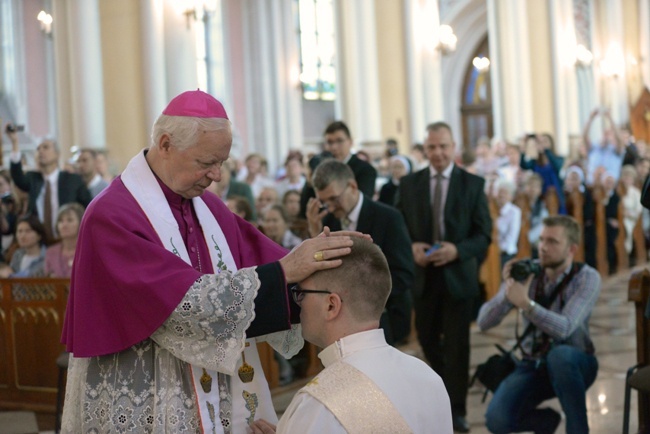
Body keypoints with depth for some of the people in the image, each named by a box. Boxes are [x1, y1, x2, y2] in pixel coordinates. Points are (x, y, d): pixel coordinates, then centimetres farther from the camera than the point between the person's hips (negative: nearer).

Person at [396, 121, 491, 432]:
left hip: (458, 274, -2)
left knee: (456, 344, 3)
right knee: (427, 339, 13)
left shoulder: (473, 184, -2)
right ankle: (447, 388, 39)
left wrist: (457, 250, -20)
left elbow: (484, 235, -4)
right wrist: (411, 247, -15)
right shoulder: (409, 184, 3)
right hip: (423, 274, 2)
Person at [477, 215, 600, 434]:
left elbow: (564, 328, -30)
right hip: (534, 364, 3)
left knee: (559, 354, -39)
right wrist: (508, 291, -27)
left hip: (572, 364, -3)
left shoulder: (587, 278, -13)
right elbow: (484, 322, -10)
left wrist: (525, 303, -44)